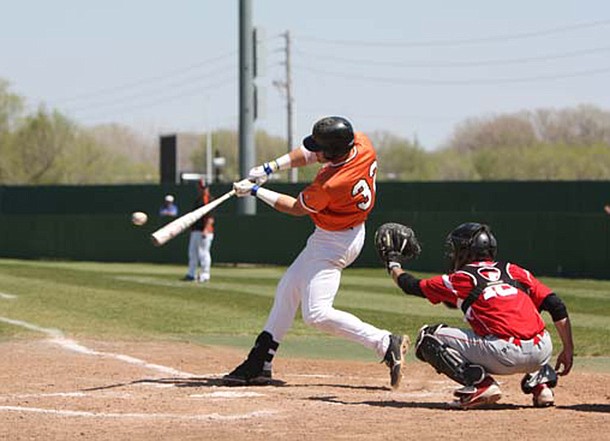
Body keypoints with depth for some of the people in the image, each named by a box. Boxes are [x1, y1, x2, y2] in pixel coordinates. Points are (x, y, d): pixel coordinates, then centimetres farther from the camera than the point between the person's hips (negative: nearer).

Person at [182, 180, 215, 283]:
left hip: (205, 231, -9)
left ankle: (205, 275, -3)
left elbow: (210, 217, -16)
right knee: (192, 252, 12)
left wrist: (206, 229, -24)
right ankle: (191, 274, 18)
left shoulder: (209, 200, -8)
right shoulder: (198, 199, 19)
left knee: (204, 253, -8)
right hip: (195, 231, 9)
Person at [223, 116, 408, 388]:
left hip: (334, 242, -10)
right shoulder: (362, 143, -13)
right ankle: (259, 364, 25)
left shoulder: (329, 185, -34)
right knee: (287, 291, 17)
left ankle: (386, 344, -11)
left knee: (316, 313, -14)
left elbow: (297, 209, -13)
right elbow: (308, 154, 5)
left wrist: (255, 191, -4)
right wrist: (270, 168, -3)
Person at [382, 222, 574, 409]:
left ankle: (480, 383, -7)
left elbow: (411, 285, 24)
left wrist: (393, 266, 45)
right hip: (543, 352, 5)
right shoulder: (513, 271, 20)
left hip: (507, 356, -5)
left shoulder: (460, 279, 11)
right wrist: (568, 350, 17)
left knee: (428, 338, 9)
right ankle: (541, 382, 18)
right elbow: (556, 306, 12)